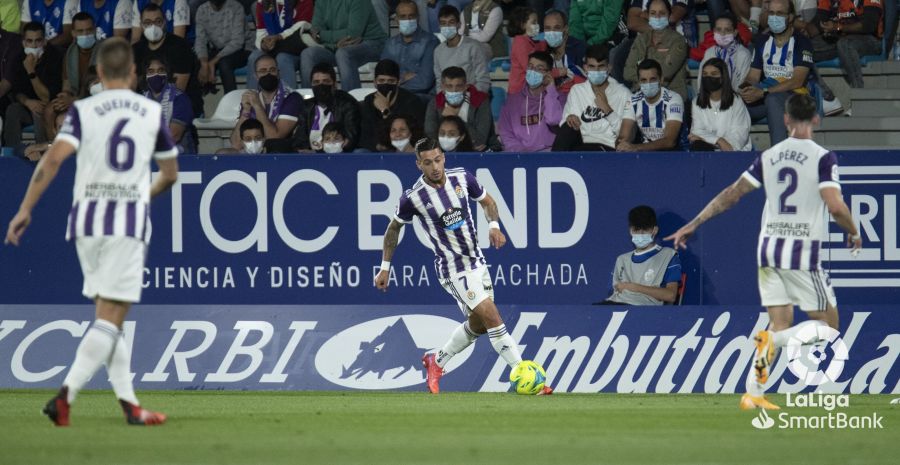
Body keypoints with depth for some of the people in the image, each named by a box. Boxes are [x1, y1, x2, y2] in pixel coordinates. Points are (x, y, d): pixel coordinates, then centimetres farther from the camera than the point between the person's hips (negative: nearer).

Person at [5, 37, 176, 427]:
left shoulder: (83, 111, 2)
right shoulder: (152, 112, 7)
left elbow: (54, 158, -12)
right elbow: (170, 174, 16)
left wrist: (25, 209, -10)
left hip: (87, 218, 2)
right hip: (130, 219, -2)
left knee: (107, 314, 14)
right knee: (110, 319, -5)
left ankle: (129, 403, 11)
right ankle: (65, 394, -22)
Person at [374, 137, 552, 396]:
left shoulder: (462, 178, -5)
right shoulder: (413, 198, -15)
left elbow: (487, 202, 13)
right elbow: (394, 228, 4)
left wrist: (494, 226, -7)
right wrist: (385, 268, 8)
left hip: (477, 262, 6)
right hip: (453, 270, -6)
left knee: (478, 325, 16)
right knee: (492, 317, -17)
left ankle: (437, 362, 37)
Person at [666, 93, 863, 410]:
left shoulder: (768, 157, 6)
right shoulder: (822, 158, -8)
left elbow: (732, 194, 6)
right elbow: (835, 206, -17)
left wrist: (693, 225, 12)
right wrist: (853, 233, 3)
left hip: (768, 249, 5)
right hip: (804, 252, -5)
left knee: (780, 323, 12)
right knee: (827, 324, 6)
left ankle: (753, 394, 2)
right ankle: (775, 338, -20)